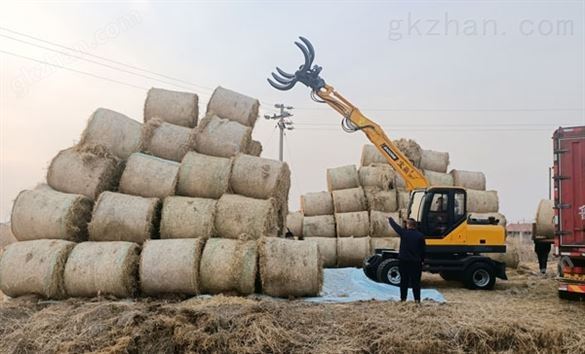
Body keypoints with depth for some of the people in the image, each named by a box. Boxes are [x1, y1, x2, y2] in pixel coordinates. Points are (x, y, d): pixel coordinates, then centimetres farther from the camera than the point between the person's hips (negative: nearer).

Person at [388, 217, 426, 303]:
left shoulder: (403, 233, -7)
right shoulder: (420, 235, -3)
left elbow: (395, 226, 9)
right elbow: (423, 249, 1)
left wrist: (390, 219, 28)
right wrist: (422, 260, 11)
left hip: (404, 261, 0)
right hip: (416, 262, 0)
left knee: (404, 280, 9)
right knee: (416, 281, 6)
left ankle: (403, 298, 13)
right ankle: (417, 299, 4)